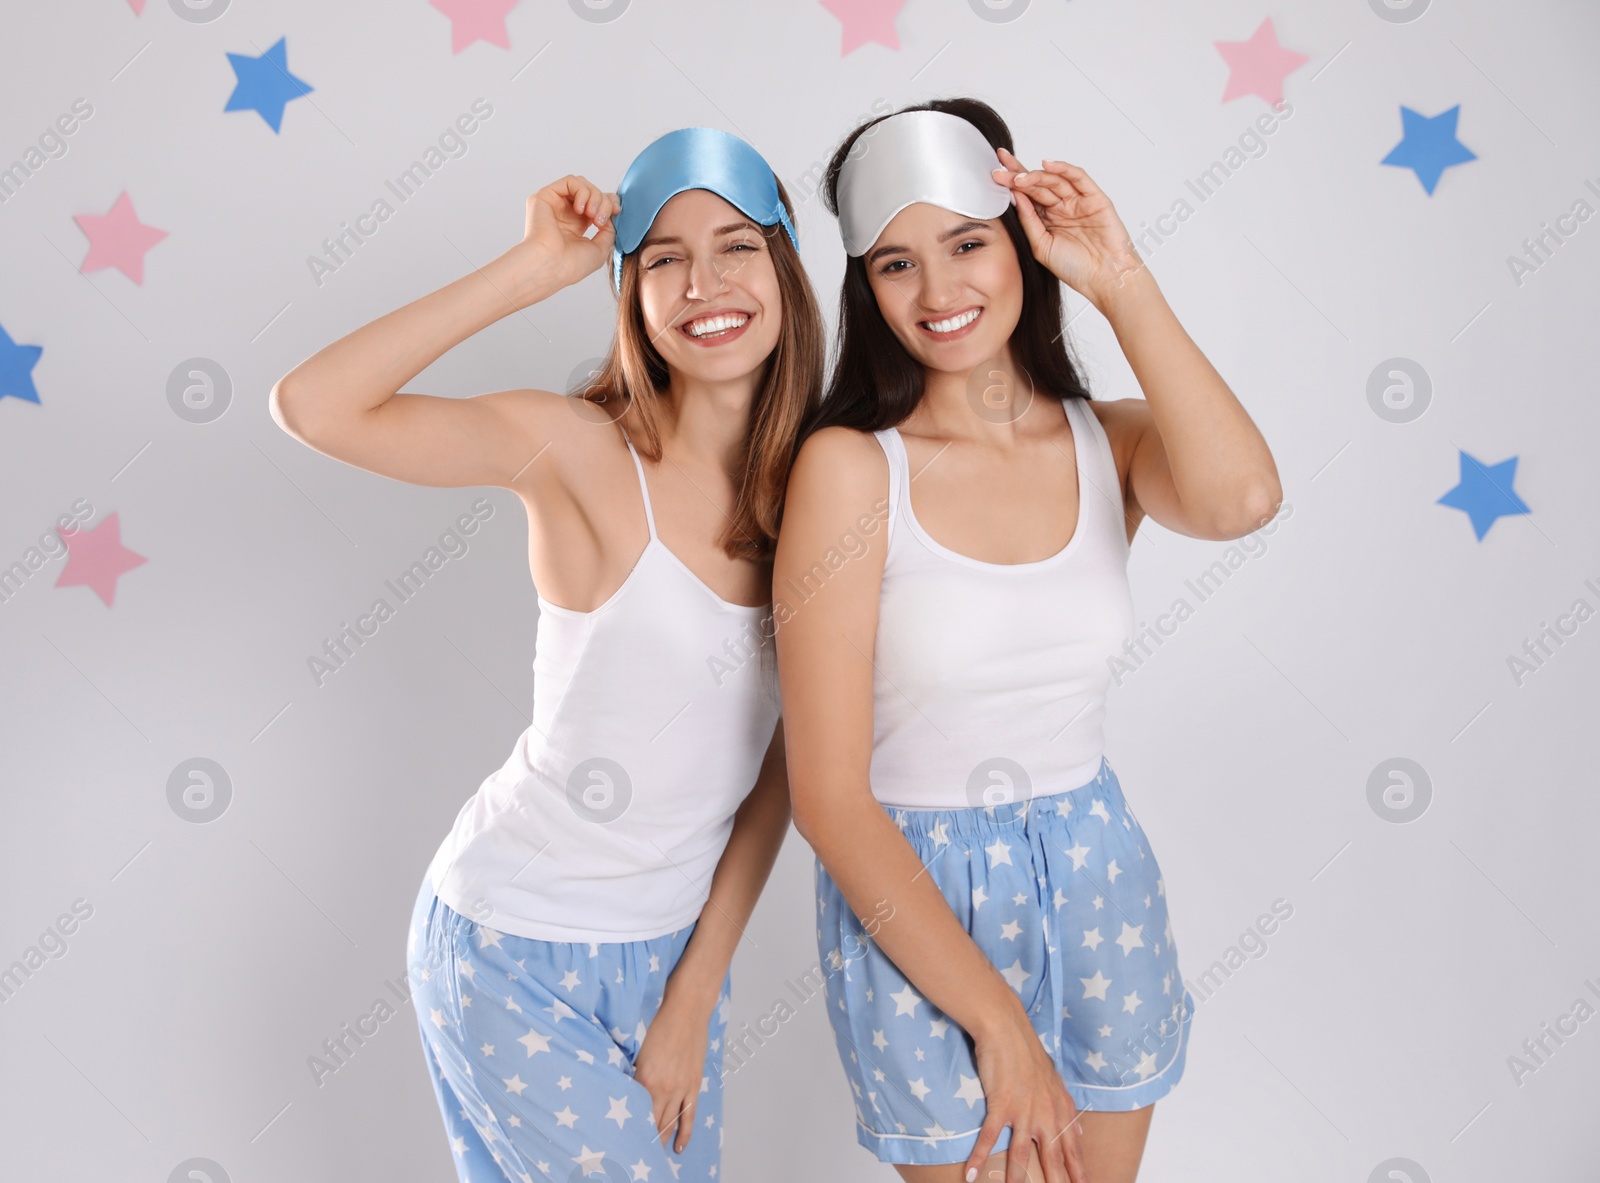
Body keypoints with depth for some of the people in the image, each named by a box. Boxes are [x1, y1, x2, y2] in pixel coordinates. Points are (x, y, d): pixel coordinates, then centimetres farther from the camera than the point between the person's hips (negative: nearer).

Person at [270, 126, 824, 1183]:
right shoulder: (579, 451, -17)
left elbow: (781, 764, -1)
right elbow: (310, 406, -29)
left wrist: (695, 996, -1)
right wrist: (530, 271, -27)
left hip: (674, 945, 5)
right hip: (513, 950, -5)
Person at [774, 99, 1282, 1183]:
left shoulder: (1112, 440, -2)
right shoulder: (852, 467, -14)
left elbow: (1241, 500, -27)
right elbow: (829, 794, -15)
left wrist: (1121, 283, -19)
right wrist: (996, 1018, -15)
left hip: (1096, 877, 4)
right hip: (910, 900, -4)